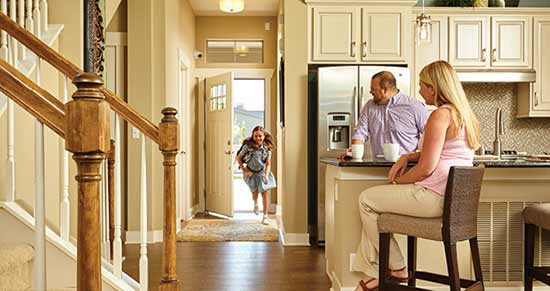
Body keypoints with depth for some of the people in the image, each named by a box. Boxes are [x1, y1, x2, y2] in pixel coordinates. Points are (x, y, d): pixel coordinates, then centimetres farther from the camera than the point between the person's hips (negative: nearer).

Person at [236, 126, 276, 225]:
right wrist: (244, 171, -13)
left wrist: (266, 176, -20)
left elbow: (268, 164, -8)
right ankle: (255, 204, 38)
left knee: (264, 194, -2)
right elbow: (238, 158, -10)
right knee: (255, 192, 0)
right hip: (251, 172, -1)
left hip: (262, 172, 1)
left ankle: (265, 216, 8)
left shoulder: (267, 148, -14)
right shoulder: (248, 146, -20)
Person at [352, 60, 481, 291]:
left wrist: (397, 181, -2)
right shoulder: (463, 114, 15)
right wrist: (407, 157, 13)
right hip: (452, 197, 10)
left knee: (366, 200, 2)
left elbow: (426, 169, -20)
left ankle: (396, 268, 14)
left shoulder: (440, 115, -16)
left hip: (435, 197, -10)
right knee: (373, 199, 16)